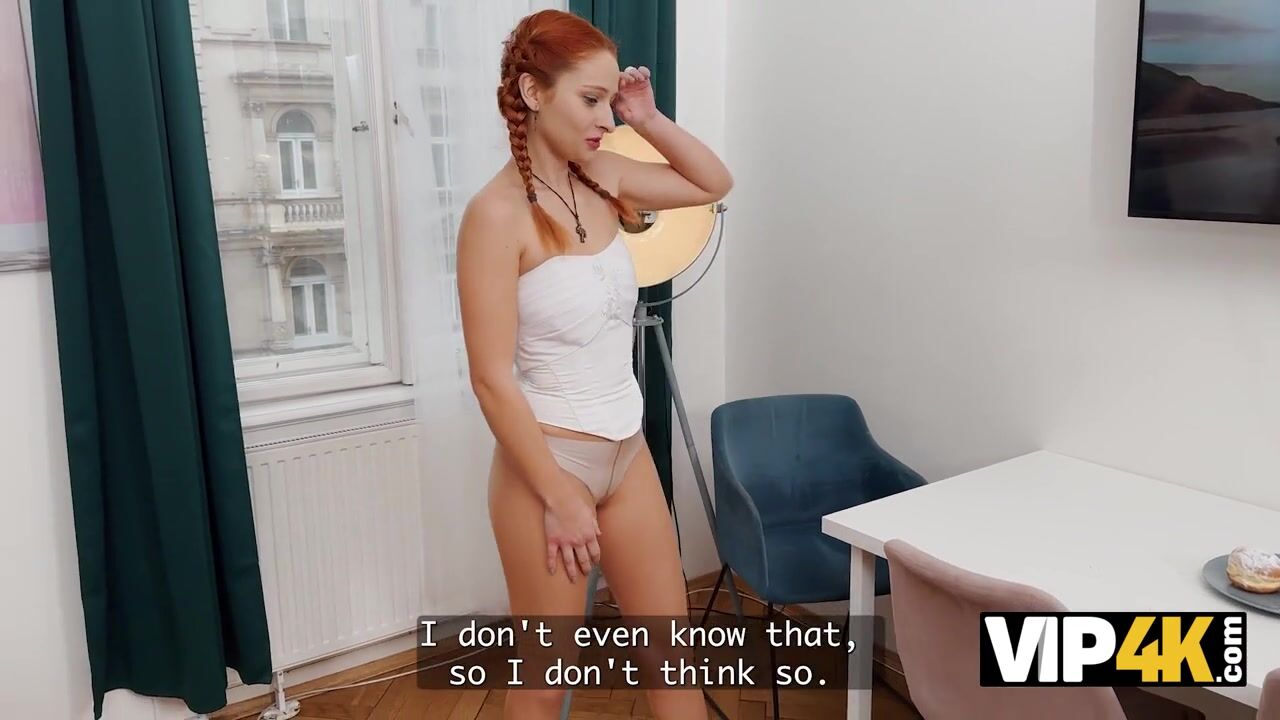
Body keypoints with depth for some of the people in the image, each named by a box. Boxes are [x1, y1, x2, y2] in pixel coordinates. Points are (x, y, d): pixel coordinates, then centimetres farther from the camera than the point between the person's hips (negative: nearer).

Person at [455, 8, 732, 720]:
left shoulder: (600, 177, 2)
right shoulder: (497, 213, -18)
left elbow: (714, 184, 16)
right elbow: (492, 378, -19)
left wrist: (649, 120, 0)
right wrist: (562, 498, -16)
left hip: (628, 453, 7)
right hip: (549, 459, -6)